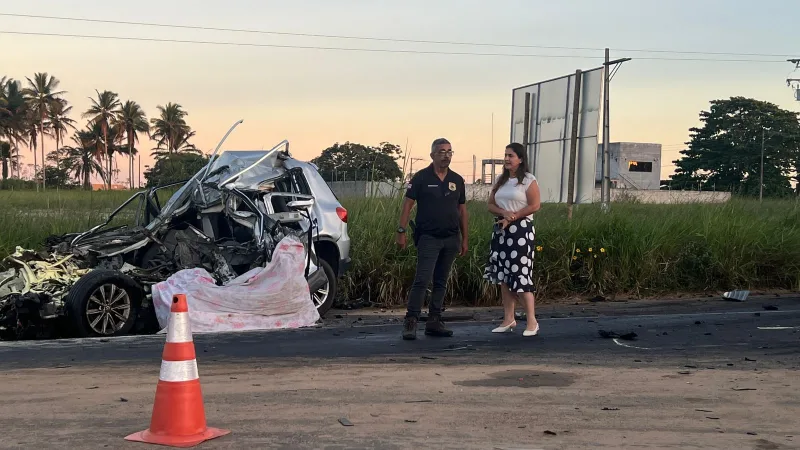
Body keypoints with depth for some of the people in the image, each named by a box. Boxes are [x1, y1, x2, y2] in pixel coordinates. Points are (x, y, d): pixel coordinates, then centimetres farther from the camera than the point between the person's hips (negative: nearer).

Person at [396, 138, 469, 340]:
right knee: (422, 280, -12)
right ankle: (410, 322, -10)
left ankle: (434, 322, 16)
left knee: (441, 282, 9)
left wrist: (464, 239, 12)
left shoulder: (457, 180, 10)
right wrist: (401, 231, -12)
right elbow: (408, 204, -5)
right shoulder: (421, 177, -3)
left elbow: (462, 209, 14)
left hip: (451, 239, 5)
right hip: (428, 238, -5)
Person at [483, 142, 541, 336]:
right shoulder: (501, 180, 14)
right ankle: (508, 319, 13)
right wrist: (504, 213, -12)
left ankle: (532, 321, -4)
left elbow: (534, 205, -12)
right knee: (503, 276, 6)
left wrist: (512, 218, -15)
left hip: (521, 230, -6)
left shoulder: (528, 180, -4)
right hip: (501, 231, 6)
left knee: (520, 275, -10)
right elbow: (491, 205, 9)